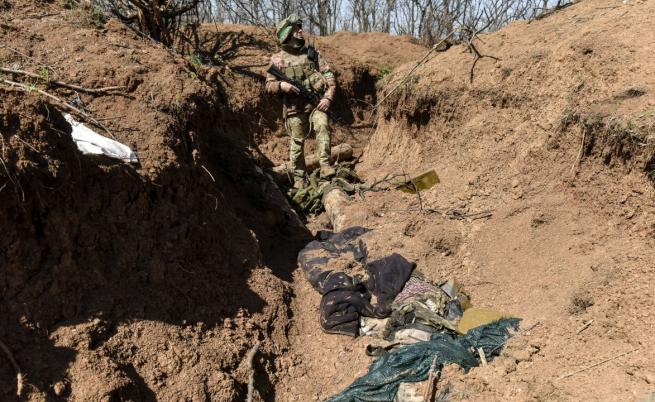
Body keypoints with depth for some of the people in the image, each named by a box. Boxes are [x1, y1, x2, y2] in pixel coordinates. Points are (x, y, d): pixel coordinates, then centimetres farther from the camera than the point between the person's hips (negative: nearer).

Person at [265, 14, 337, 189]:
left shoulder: (312, 53, 9)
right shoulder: (277, 59, 5)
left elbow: (329, 76, 6)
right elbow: (269, 85, 5)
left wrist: (328, 97, -8)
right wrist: (281, 85, -17)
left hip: (316, 102, 1)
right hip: (294, 108, -1)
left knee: (322, 127, -25)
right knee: (297, 142, 3)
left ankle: (325, 166, -22)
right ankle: (299, 179, 14)